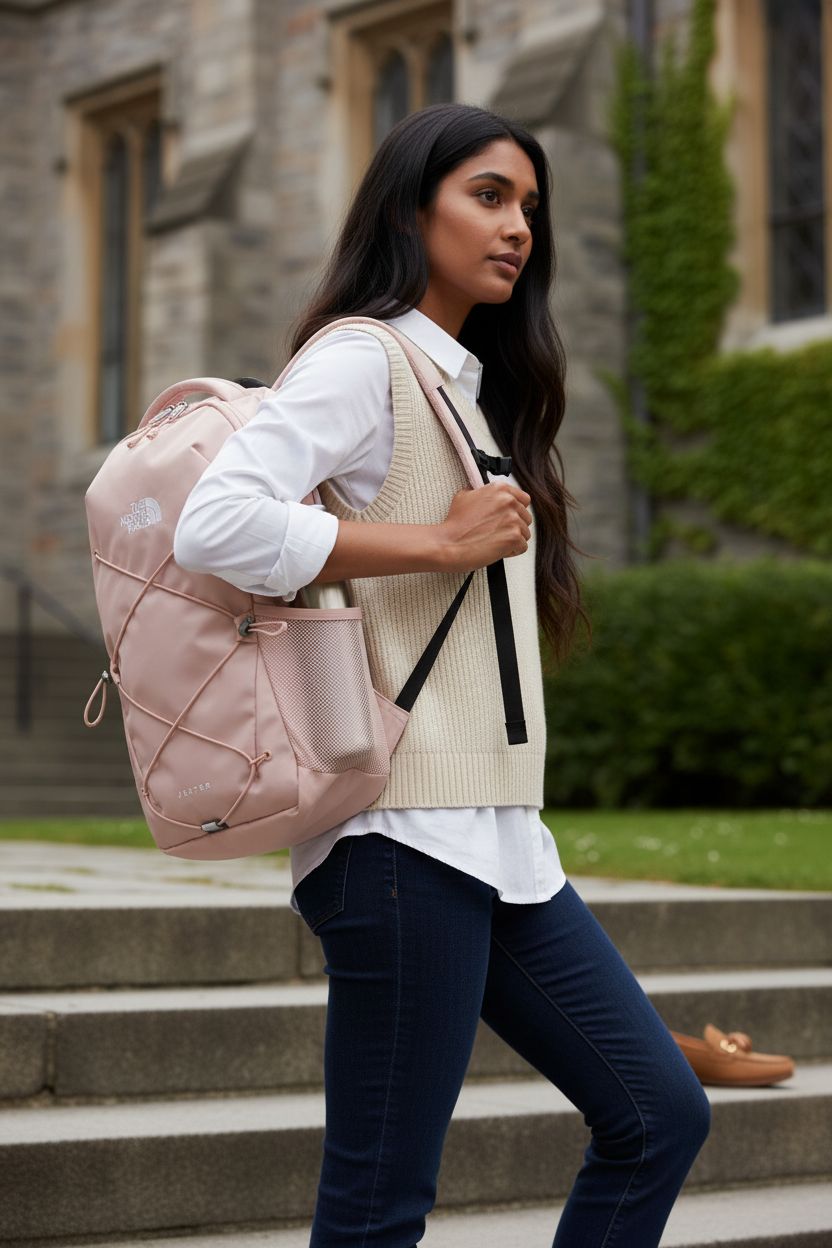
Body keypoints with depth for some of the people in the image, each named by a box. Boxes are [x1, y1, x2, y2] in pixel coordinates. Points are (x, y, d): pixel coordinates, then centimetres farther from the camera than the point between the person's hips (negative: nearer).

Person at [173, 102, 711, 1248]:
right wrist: (441, 542, -17)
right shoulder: (364, 357, -7)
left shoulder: (471, 390, 21)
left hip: (499, 839, 9)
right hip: (406, 833, -9)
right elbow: (216, 524, -23)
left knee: (662, 1116, 10)